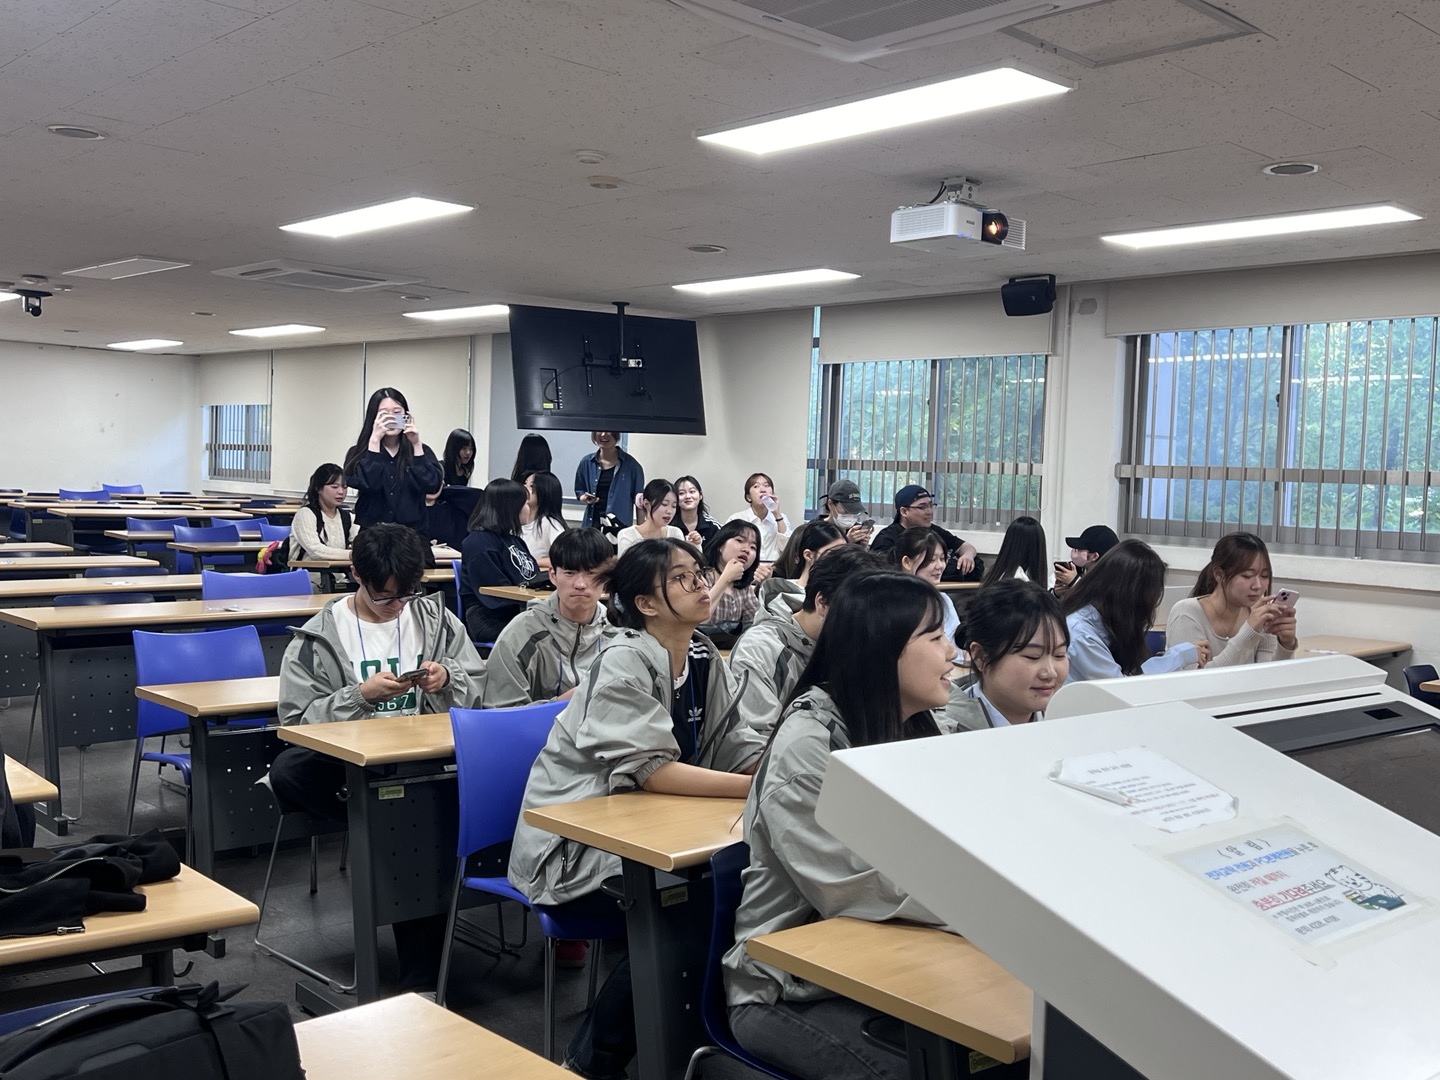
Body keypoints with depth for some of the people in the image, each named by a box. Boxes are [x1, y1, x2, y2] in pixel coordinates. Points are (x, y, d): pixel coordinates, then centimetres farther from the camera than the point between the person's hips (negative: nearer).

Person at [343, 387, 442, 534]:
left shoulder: (421, 451, 6)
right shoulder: (359, 453, 3)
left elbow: (432, 486, -9)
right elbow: (367, 484, -15)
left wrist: (416, 444, -12)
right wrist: (375, 439, -15)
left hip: (413, 533, 1)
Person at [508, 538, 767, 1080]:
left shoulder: (705, 658, 3)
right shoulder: (623, 663, -19)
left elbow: (742, 748, -2)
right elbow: (651, 770, -28)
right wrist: (762, 786, -33)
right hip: (575, 842, -6)